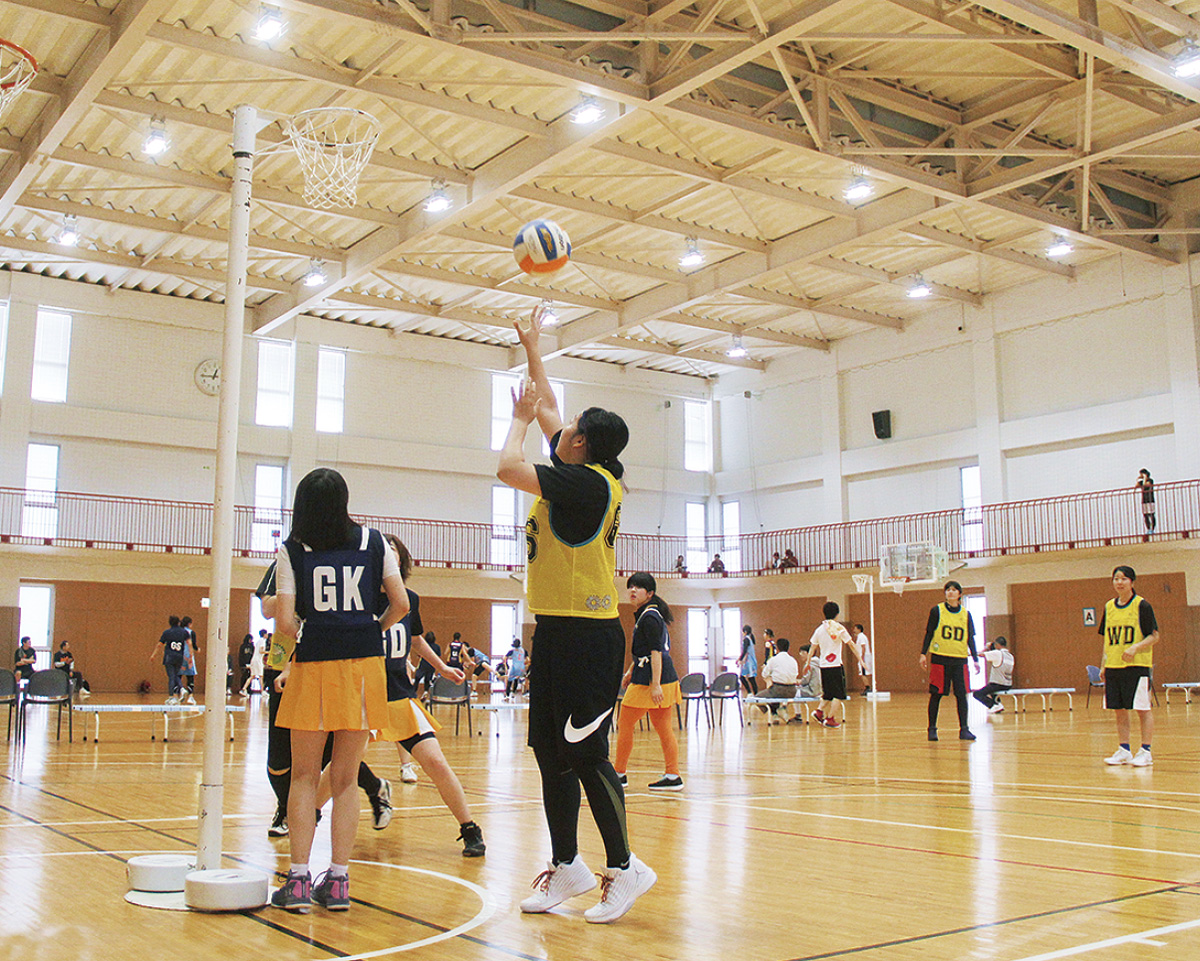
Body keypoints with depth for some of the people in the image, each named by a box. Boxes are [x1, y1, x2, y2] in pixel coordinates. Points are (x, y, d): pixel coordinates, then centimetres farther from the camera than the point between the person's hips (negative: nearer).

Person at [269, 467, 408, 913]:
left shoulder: (291, 550, 2)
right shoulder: (373, 542, 7)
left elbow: (284, 620, -4)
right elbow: (401, 604, 4)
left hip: (312, 666, -1)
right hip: (362, 664, 2)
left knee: (304, 778, 10)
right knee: (345, 780, 9)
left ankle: (298, 879, 6)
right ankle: (338, 881, 9)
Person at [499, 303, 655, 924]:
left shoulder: (586, 482, -14)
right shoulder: (580, 476, 11)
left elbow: (508, 468, -19)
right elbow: (548, 410, 25)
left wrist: (520, 418, -1)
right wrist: (532, 351, 32)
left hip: (585, 635, -9)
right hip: (557, 632, 9)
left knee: (584, 753, -5)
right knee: (552, 751, 12)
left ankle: (624, 867, 6)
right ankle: (566, 866, 21)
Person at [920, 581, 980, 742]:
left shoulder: (966, 614, 9)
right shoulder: (937, 610, 1)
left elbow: (970, 638, 11)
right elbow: (929, 633, 4)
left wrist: (975, 659, 4)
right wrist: (923, 653, -2)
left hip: (960, 659, 2)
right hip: (939, 658, -2)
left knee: (961, 694, -2)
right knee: (936, 694, 0)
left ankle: (964, 729, 5)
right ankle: (932, 729, 9)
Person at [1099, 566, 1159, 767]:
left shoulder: (1142, 605, -5)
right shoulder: (1109, 607, 11)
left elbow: (1154, 636, -6)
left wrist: (1135, 648, -21)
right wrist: (1103, 665, 12)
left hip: (1137, 665, -5)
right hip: (1113, 666, 5)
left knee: (1142, 709, -1)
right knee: (1119, 710, 8)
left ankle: (1145, 751, 5)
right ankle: (1124, 750, 16)